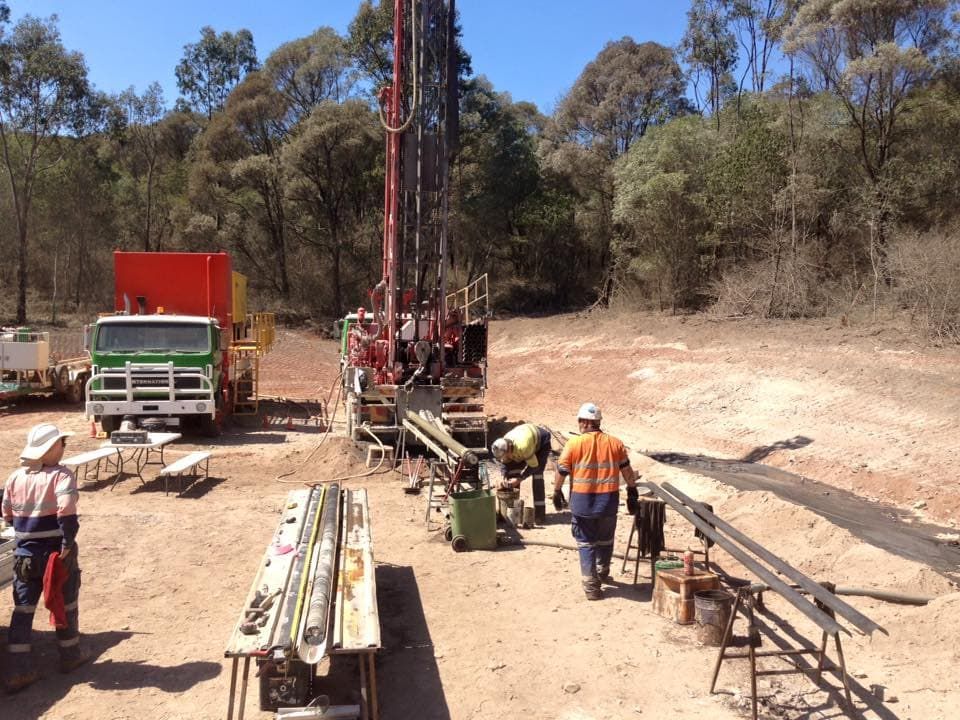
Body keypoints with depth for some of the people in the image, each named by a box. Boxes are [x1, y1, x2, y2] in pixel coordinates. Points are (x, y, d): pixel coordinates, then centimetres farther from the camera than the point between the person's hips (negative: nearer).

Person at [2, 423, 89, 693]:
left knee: (23, 609, 11)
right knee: (65, 604, 14)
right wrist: (67, 544, -22)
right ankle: (70, 655, 30)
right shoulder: (60, 476, -17)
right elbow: (67, 512, -30)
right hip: (56, 553, -5)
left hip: (25, 554, 5)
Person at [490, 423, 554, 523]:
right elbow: (504, 463, -5)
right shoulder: (503, 448, -26)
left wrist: (519, 479, -30)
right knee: (513, 470, -2)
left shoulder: (523, 447, -45)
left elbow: (534, 465, -29)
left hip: (542, 440, -6)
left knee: (537, 474, -17)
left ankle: (540, 513, -11)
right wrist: (504, 478, -21)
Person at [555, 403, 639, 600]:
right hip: (609, 500, 3)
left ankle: (591, 586, 5)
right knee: (605, 539, 22)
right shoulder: (614, 443, 2)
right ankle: (603, 573, 41)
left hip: (583, 500, -3)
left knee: (586, 542, 8)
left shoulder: (574, 443, -7)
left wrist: (557, 491, 12)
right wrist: (632, 491, 17)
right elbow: (627, 470, 6)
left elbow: (561, 471, -3)